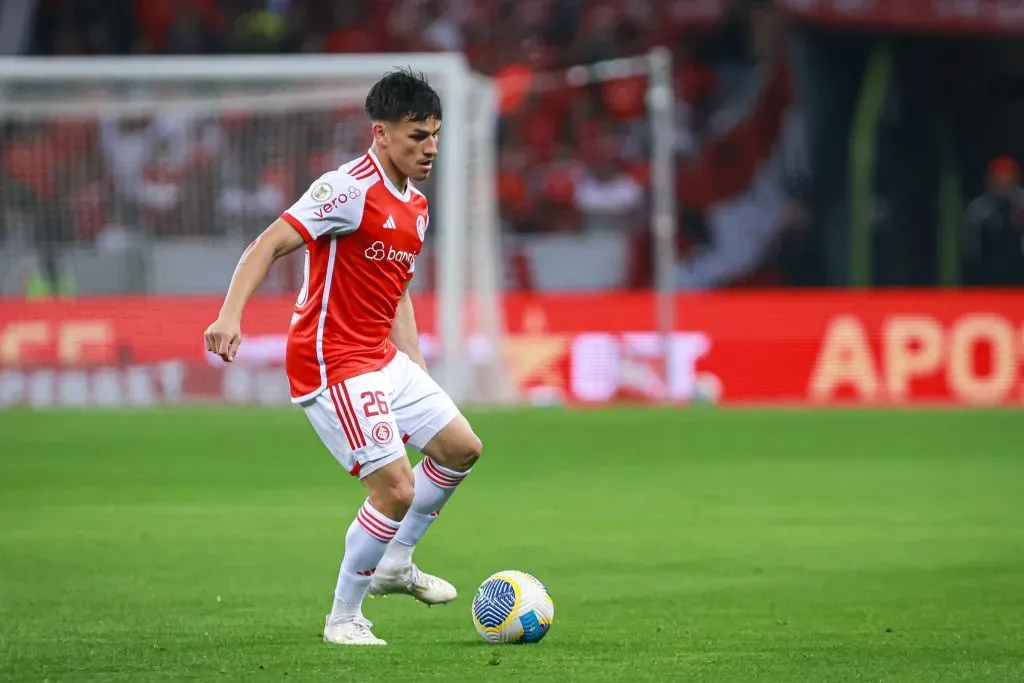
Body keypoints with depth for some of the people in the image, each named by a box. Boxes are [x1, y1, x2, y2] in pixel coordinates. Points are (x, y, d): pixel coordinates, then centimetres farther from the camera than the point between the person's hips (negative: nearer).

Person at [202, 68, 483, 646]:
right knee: (396, 488, -13)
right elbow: (269, 244, -23)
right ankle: (344, 618, 3)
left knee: (461, 448, 14)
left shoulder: (415, 208, 12)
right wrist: (231, 314, -36)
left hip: (382, 359, 10)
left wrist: (420, 372, 19)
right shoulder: (350, 189, -17)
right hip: (333, 365, -10)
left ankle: (395, 562, 28)